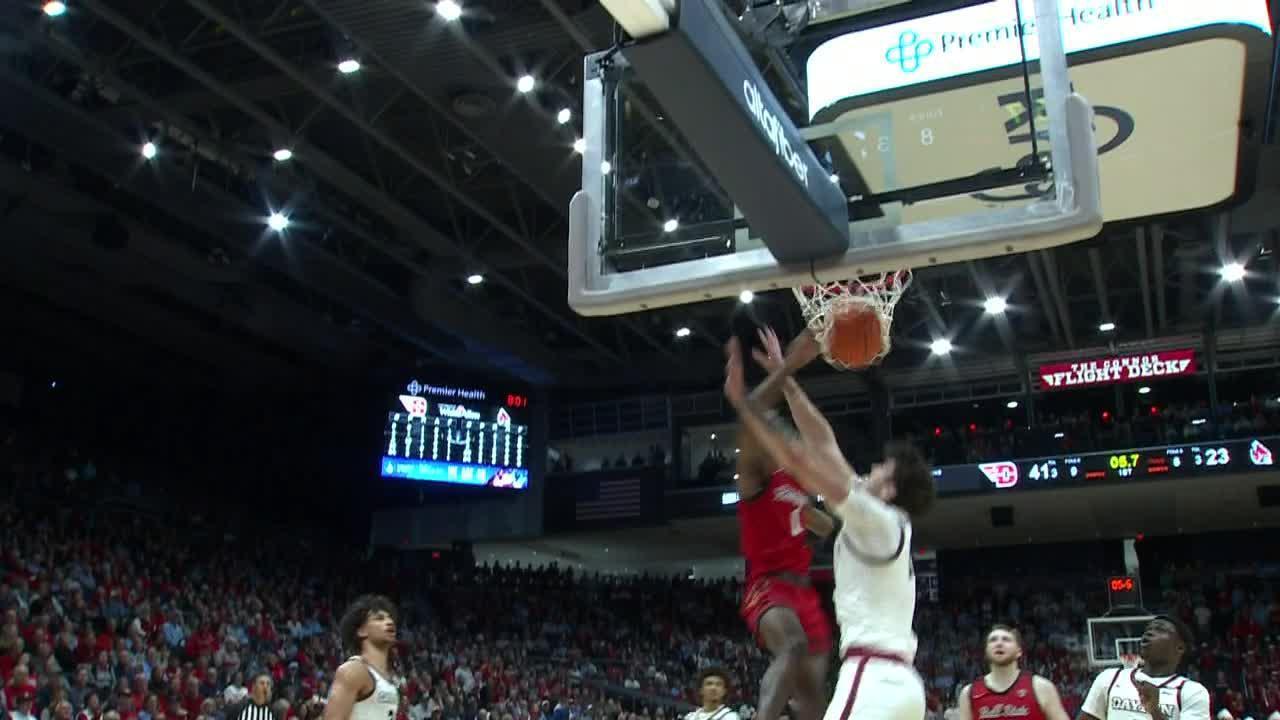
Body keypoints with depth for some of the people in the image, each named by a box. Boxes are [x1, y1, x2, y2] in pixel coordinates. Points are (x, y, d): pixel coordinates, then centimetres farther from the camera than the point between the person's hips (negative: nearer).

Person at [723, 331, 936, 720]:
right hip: (897, 682, 10)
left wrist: (742, 400, -6)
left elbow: (797, 460, -12)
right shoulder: (887, 521, 18)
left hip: (874, 681, -10)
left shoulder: (877, 519, -6)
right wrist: (785, 378, 24)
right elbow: (823, 444, 21)